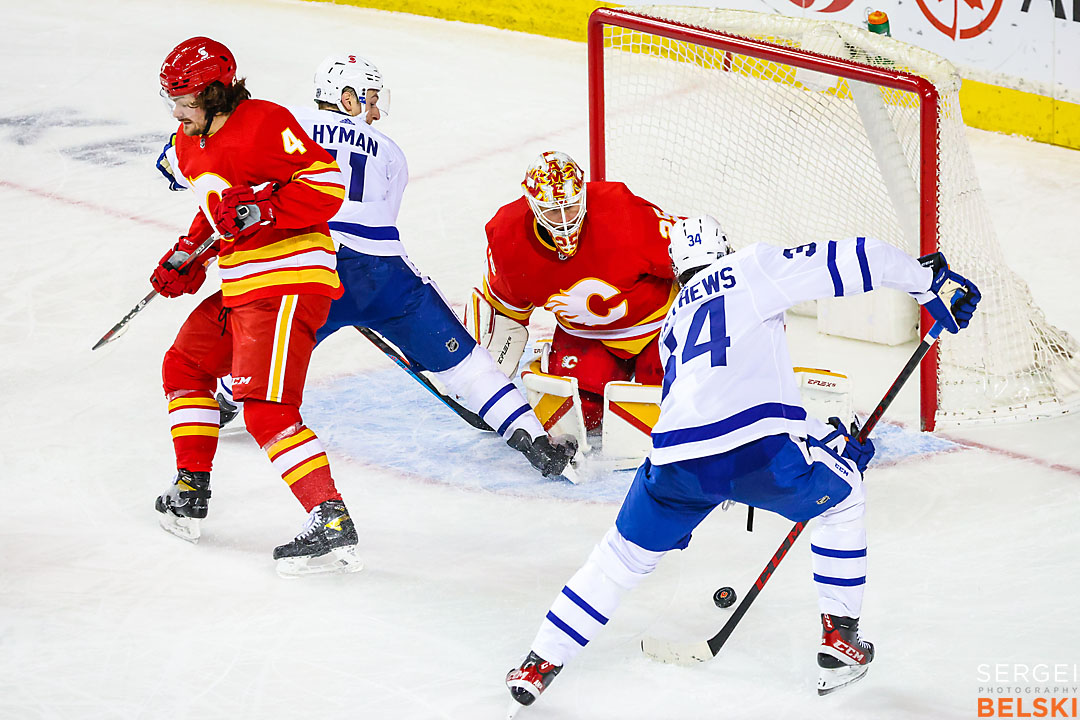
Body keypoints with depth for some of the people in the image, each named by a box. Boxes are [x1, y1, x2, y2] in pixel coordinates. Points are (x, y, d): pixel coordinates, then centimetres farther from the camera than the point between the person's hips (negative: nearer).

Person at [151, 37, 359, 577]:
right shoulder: (191, 142, 13)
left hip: (289, 283, -11)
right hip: (240, 286, 11)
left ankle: (332, 525, -25)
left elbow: (326, 186, -20)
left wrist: (259, 208, -27)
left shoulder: (264, 125, -18)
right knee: (185, 365, 22)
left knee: (267, 410, -19)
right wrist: (189, 257, 15)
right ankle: (190, 494, 32)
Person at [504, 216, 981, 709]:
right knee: (841, 497, 26)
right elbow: (851, 261, 8)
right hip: (757, 447, -4)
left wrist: (831, 438, 41)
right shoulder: (753, 269, 17)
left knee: (623, 556, 26)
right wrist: (930, 280, 20)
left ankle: (539, 665, 26)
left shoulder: (674, 323, 34)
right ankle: (839, 641, 25)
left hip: (675, 456, 4)